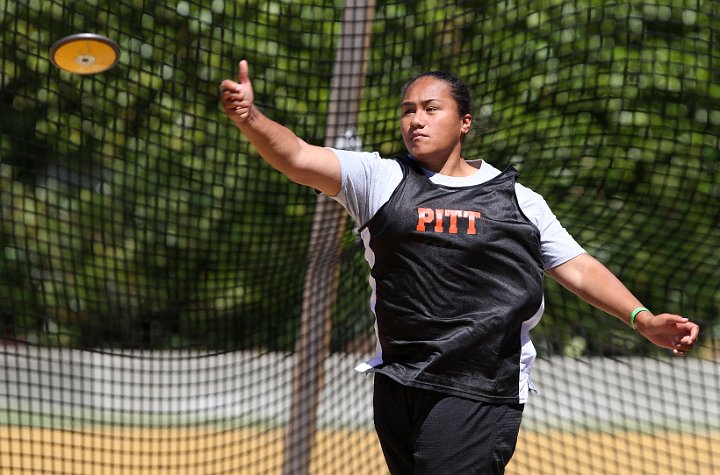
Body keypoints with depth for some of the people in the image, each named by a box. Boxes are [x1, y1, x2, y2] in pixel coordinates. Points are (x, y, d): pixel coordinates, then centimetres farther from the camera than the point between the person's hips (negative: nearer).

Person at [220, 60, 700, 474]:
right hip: (397, 390, 2)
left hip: (481, 395, -2)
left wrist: (642, 319, -3)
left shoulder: (519, 201, 8)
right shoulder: (380, 178, 7)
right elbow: (298, 157, -6)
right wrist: (250, 117, -25)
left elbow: (579, 269, 10)